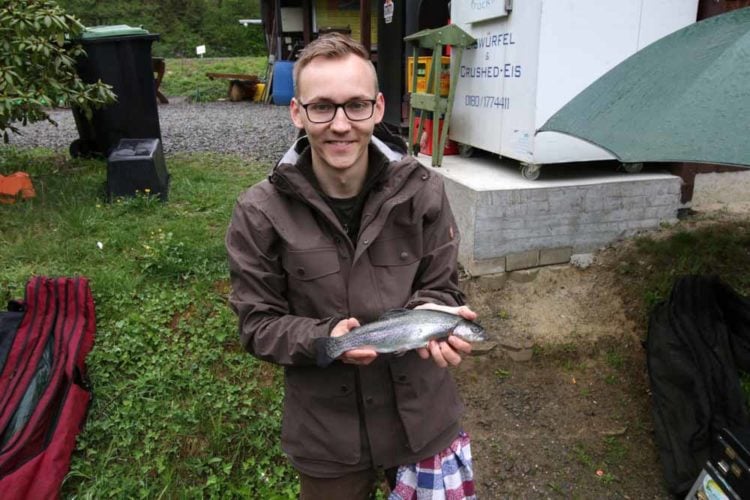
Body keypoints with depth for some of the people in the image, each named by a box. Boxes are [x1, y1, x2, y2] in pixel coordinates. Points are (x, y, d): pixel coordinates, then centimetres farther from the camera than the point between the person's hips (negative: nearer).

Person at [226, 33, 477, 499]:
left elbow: (441, 287, -2)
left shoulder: (422, 191, -11)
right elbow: (258, 324, -9)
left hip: (422, 415, 2)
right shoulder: (260, 214, -15)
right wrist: (323, 338, -27)